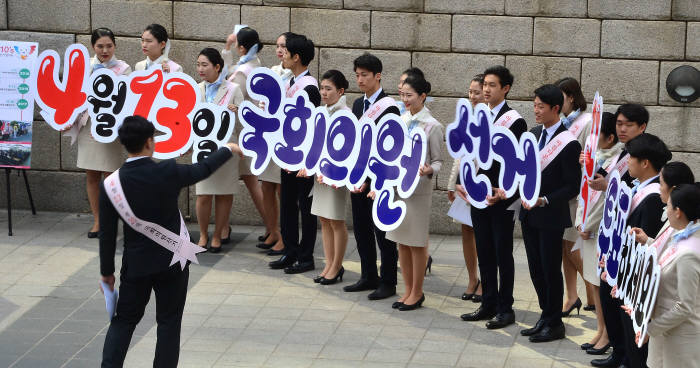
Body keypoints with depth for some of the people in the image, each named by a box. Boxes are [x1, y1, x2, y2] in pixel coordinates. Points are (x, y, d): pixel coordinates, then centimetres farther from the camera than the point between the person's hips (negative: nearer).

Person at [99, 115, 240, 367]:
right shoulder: (168, 172, -14)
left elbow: (107, 233, -5)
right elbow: (203, 169, 5)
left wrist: (107, 271, 7)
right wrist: (228, 150, 24)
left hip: (136, 265, 1)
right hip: (172, 262, -1)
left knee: (124, 319, 13)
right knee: (169, 322, 9)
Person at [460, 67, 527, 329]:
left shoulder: (514, 121, -9)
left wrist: (504, 192, -17)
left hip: (502, 199, -7)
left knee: (503, 254, -1)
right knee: (484, 253, 12)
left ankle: (505, 309, 6)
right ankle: (489, 304, 21)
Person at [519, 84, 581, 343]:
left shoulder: (568, 143, -15)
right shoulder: (534, 134, 8)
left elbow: (572, 187, -14)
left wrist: (544, 200, -22)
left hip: (551, 217, -7)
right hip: (529, 213, 7)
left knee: (551, 270, 2)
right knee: (536, 269, 14)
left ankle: (554, 324, 13)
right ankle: (546, 315, 27)